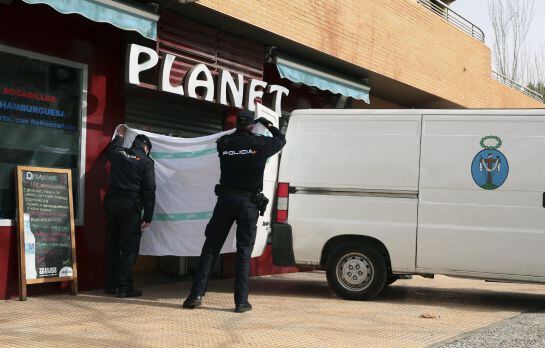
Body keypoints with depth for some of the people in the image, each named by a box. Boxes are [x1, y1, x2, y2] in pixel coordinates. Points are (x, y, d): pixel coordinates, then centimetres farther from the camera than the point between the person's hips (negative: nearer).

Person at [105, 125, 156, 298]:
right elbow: (149, 190, -8)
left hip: (113, 204, 5)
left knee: (113, 245, 13)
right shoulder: (146, 161, -2)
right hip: (131, 207, -5)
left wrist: (119, 136, 54)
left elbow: (110, 149, 37)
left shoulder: (118, 153, 10)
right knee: (129, 248, -3)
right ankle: (124, 287, -6)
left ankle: (111, 285, 17)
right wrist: (147, 217, -7)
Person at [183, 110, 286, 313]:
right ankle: (241, 301, 2)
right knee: (244, 252, 2)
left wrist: (239, 130, 34)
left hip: (226, 199, 2)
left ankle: (196, 294, 4)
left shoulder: (224, 143, 3)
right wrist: (268, 125, 31)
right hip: (248, 202, -2)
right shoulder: (260, 143, -2)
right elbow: (281, 140, 17)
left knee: (211, 248, 8)